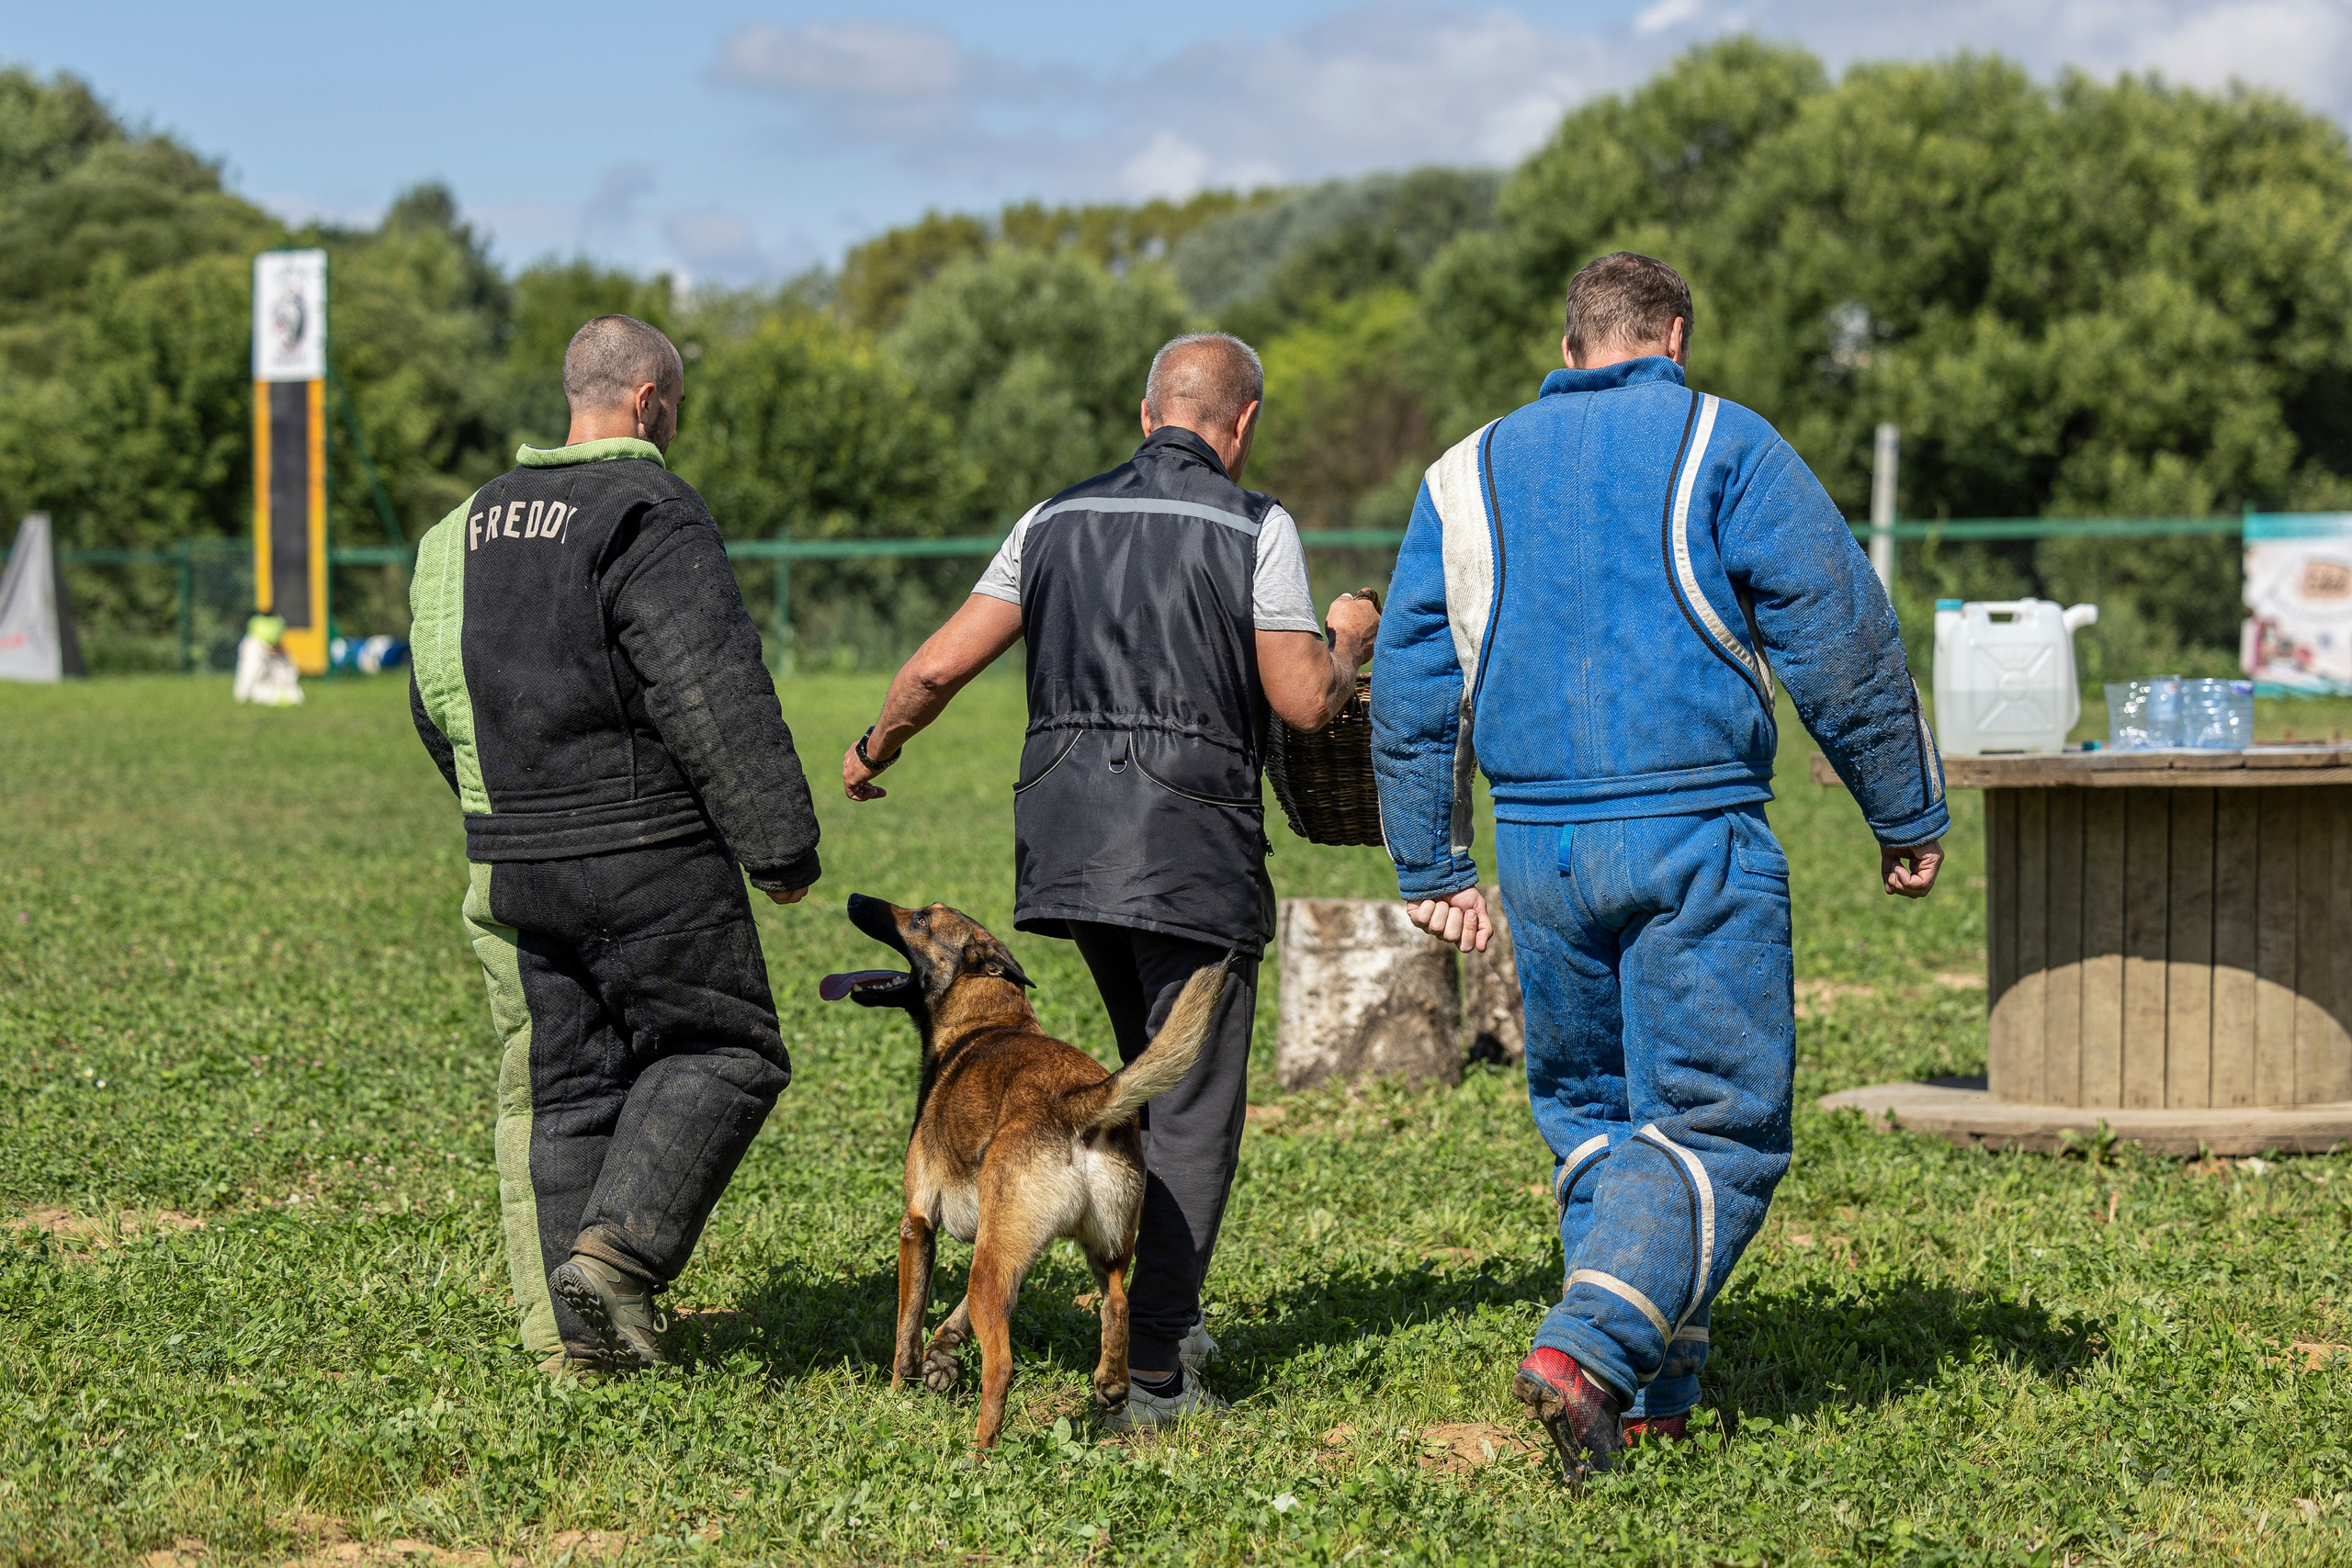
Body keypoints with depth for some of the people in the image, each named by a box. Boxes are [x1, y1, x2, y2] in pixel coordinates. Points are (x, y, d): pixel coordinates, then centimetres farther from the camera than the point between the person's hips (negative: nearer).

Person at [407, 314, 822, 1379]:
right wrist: (780, 846, -12)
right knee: (718, 1053, 5)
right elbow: (717, 700, -17)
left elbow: (436, 702, 20)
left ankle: (572, 1330, 11)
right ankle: (619, 1246, -10)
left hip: (509, 858, 7)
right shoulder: (651, 516, -12)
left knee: (557, 1085, 11)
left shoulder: (470, 526, 13)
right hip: (648, 857, -7)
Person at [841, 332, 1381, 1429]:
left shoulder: (1057, 519, 11)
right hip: (1190, 843, -5)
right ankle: (1153, 1373, -4)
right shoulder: (1254, 527, -4)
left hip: (1064, 833, 6)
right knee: (1194, 1109, 0)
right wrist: (1350, 638, 15)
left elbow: (940, 665, 9)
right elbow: (1304, 701, -7)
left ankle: (1167, 1314, 24)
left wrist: (875, 748, 27)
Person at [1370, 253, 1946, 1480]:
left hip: (1540, 845, 4)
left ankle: (1653, 1391, 16)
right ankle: (1590, 1347, -20)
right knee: (1715, 1123, -1)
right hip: (1699, 836, -4)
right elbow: (1838, 637, -4)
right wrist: (1907, 815, 3)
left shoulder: (1467, 473, 14)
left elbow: (1409, 685, 14)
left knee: (1587, 1111, 17)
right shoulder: (1722, 446, 1)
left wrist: (1429, 867, 19)